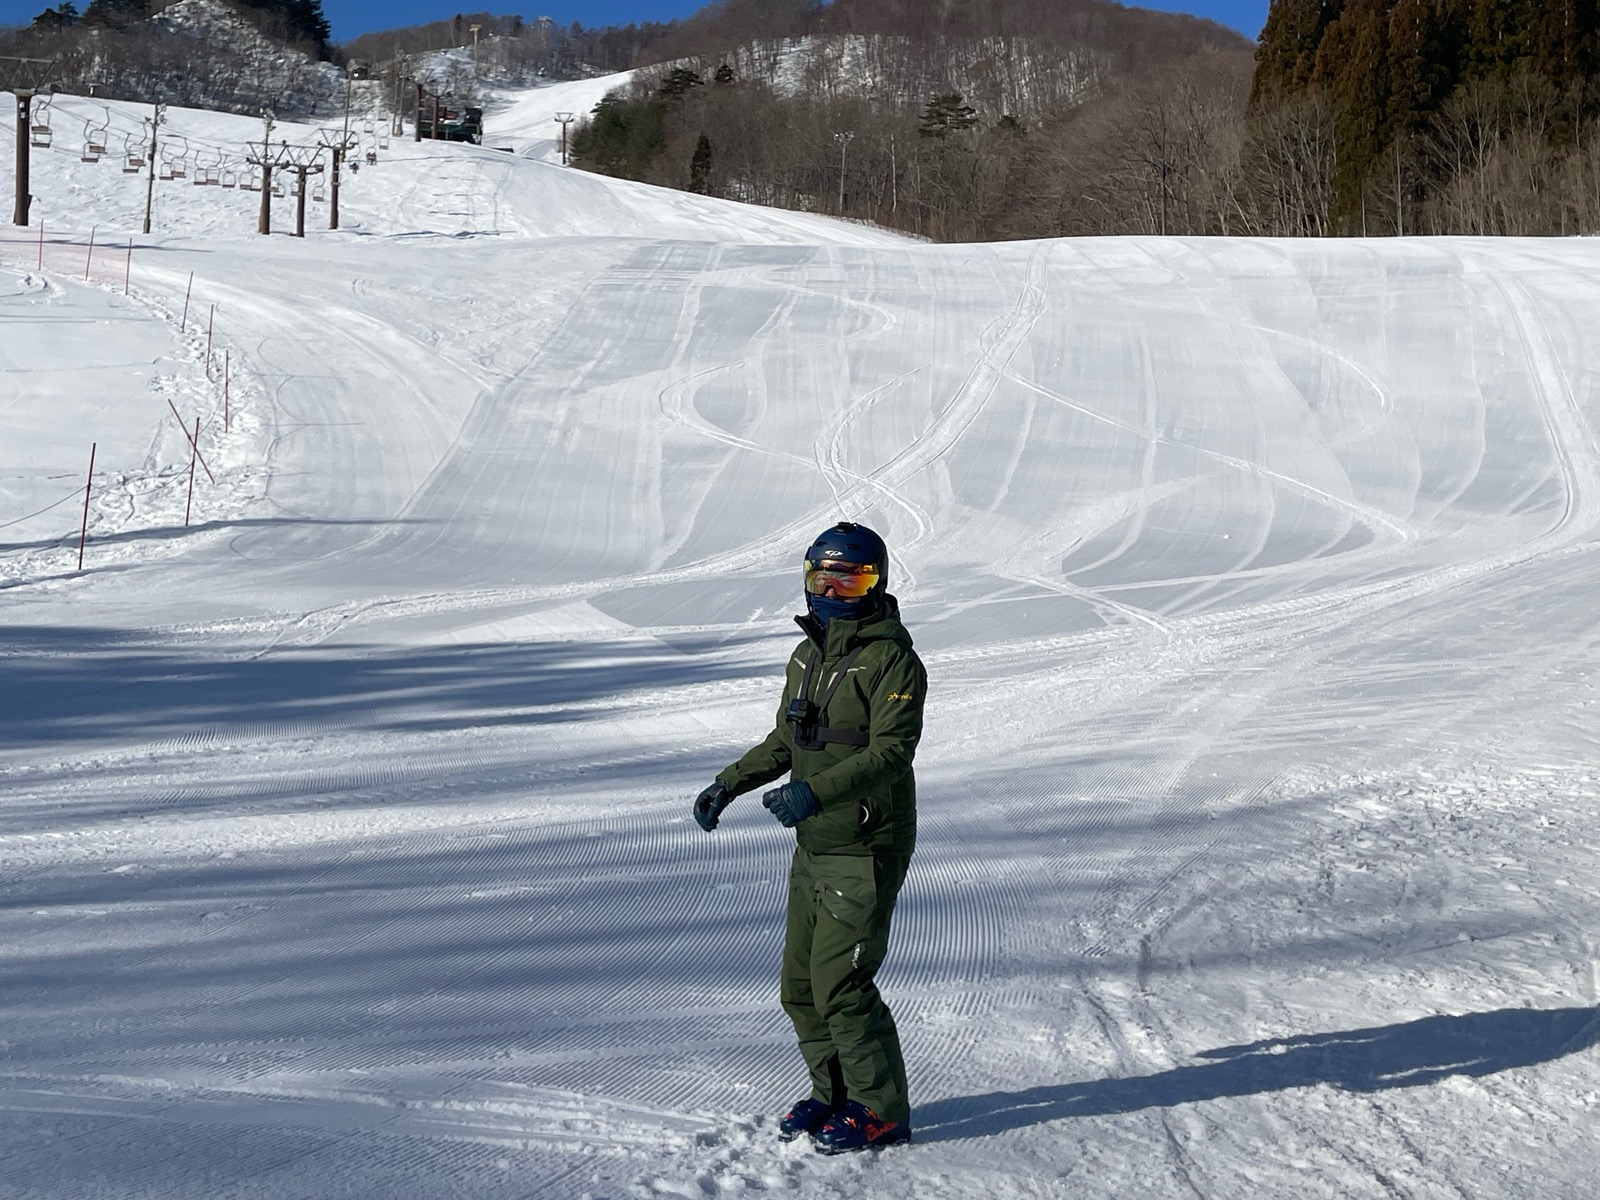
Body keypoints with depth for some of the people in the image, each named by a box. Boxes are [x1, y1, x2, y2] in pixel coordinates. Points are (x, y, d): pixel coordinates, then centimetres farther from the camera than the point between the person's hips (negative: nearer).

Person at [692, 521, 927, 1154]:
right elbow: (784, 741, 23)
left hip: (866, 852, -8)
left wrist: (815, 792, -34)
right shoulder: (808, 656, 13)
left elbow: (890, 753, -23)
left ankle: (882, 1111, 6)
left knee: (840, 984, -8)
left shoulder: (893, 662, -13)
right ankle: (834, 1093, 28)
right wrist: (729, 784, 13)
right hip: (813, 848, 8)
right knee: (801, 984, 12)